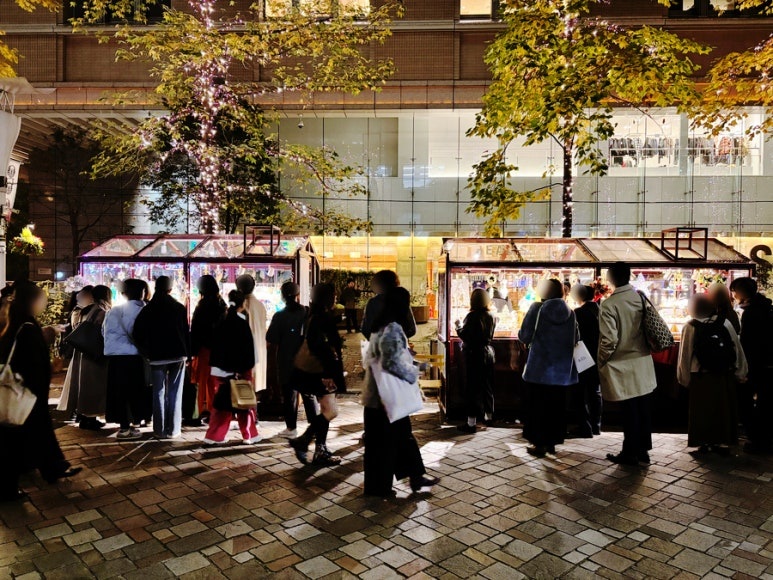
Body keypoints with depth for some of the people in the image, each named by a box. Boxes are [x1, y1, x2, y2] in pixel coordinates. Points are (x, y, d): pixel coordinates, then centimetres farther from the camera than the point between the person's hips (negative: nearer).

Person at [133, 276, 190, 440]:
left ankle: (160, 430, 8)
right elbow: (186, 332, -3)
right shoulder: (179, 308, -2)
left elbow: (137, 335, -3)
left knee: (159, 393, 7)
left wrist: (147, 353, 7)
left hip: (156, 357, 1)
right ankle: (173, 429, 4)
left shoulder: (147, 310, 1)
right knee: (175, 393, 3)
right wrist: (187, 353, 4)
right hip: (178, 355, -1)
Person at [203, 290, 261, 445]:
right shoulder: (242, 323, -12)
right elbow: (247, 348, -14)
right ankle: (249, 435, 14)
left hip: (221, 368, 6)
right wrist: (246, 368, -9)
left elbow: (215, 345, 10)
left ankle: (214, 436, 10)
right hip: (238, 369, -6)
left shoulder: (221, 322, 6)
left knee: (222, 402, 11)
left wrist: (216, 365, 16)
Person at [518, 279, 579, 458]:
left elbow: (524, 336, -9)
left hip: (539, 368, -3)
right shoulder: (570, 313, 0)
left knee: (538, 406, 6)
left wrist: (534, 339, 12)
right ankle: (552, 441, 21)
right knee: (556, 406, 14)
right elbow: (576, 339, 7)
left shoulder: (537, 309, -10)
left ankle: (539, 444, 9)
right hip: (562, 369, 4)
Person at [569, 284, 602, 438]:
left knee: (580, 395, 3)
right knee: (595, 392, 16)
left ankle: (585, 428, 3)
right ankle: (596, 426, 23)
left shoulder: (578, 313, -15)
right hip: (598, 358, 6)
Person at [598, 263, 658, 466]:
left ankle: (630, 454, 16)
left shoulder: (609, 304, -18)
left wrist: (601, 362, -5)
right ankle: (643, 450, 26)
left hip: (623, 366, -6)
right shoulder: (641, 298, 0)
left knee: (630, 412, 4)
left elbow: (609, 340, -20)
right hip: (643, 364, 6)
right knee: (643, 409, 14)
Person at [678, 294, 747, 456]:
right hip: (725, 376, 3)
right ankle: (722, 443, 21)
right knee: (723, 409, 13)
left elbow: (685, 355, -7)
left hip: (701, 378, -3)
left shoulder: (690, 327, -8)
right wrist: (741, 373, 11)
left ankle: (704, 444, 11)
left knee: (702, 411, 7)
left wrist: (684, 378, 2)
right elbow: (737, 349, 2)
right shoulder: (725, 323, 0)